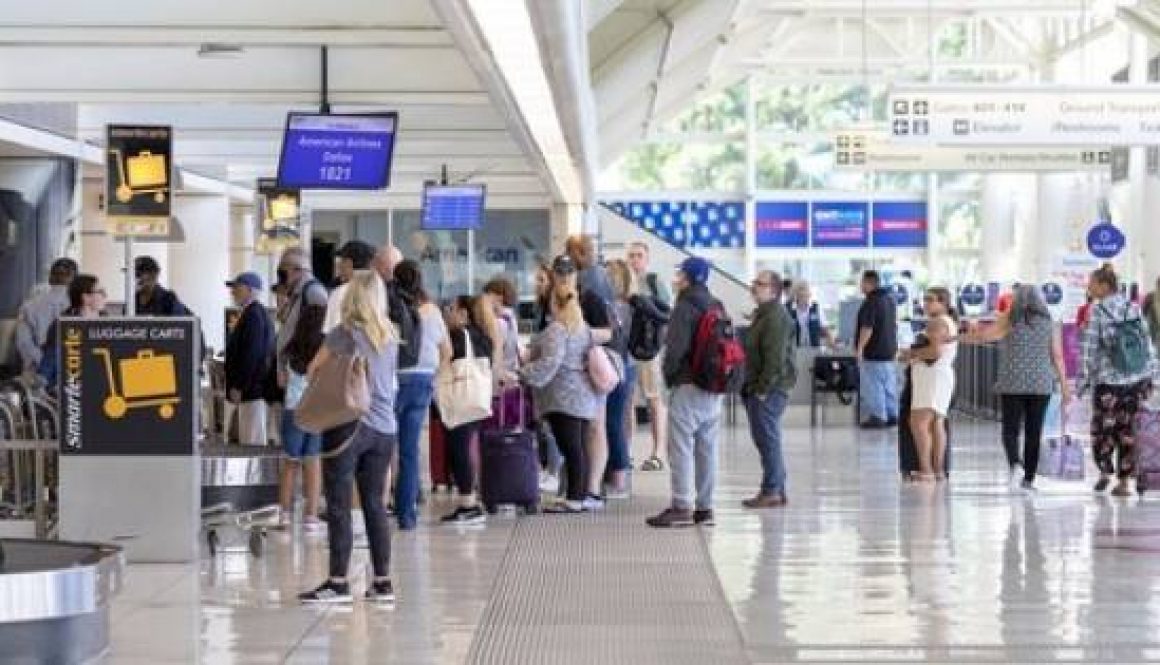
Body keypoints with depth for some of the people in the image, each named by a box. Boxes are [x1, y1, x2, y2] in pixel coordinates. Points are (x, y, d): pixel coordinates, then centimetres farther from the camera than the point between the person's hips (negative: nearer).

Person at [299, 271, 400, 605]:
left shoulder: (346, 332, -7)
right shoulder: (391, 335, 8)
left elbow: (314, 368, 3)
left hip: (349, 424, -5)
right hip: (385, 428, 5)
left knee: (339, 506, -1)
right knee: (375, 504, 10)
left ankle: (338, 583, -2)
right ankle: (382, 582, 11)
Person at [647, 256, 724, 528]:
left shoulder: (685, 307, -12)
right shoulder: (717, 307, 13)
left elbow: (676, 346, -18)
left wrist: (668, 373, -3)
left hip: (688, 385, -8)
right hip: (714, 388, 8)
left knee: (681, 447, -5)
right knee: (707, 448, 11)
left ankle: (682, 507, -7)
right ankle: (704, 507, 13)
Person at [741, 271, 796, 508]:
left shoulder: (776, 317, -15)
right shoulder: (763, 315, 19)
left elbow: (775, 358, -22)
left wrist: (763, 389, -21)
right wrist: (752, 387, 20)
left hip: (769, 390, -11)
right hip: (759, 388, 11)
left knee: (768, 439, -7)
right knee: (766, 440, 13)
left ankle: (772, 491, -4)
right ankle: (777, 490, 18)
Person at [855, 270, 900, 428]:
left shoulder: (871, 302, -18)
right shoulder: (890, 300, 12)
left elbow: (867, 328, -23)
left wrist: (859, 348, -20)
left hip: (874, 351, -9)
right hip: (889, 350, 9)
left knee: (873, 385, -5)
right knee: (889, 384, 13)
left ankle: (878, 416, -5)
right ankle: (892, 415, 16)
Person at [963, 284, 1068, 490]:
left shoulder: (1010, 321, -3)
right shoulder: (1049, 324, 5)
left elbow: (982, 336, -9)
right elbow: (1057, 357, 3)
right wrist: (1064, 386, 6)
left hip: (1012, 384, -2)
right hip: (1041, 386, 2)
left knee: (1011, 430, 4)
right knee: (1034, 432, 8)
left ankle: (1015, 463, -22)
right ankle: (1029, 478, 8)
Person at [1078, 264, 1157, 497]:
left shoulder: (1096, 311, -7)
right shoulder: (1134, 308, 5)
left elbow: (1089, 349, -9)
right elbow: (1147, 344, 6)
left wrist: (1082, 381, -3)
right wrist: (1148, 377, 13)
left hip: (1107, 381, -4)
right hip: (1135, 380, 4)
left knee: (1102, 427, 9)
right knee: (1127, 430, 7)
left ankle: (1105, 470, -4)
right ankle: (1123, 481, 8)